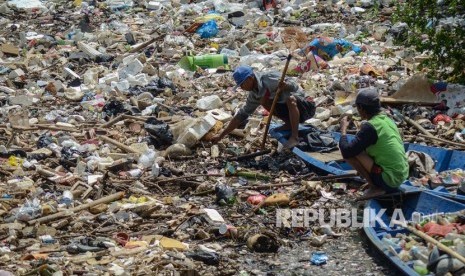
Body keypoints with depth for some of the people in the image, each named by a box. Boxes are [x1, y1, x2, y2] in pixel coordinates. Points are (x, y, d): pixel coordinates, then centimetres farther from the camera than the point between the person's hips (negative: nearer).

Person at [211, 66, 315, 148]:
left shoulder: (269, 78, -22)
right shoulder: (254, 94, 1)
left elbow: (294, 86, -21)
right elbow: (241, 115, 7)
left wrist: (285, 86, -45)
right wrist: (221, 135, 5)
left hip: (306, 106, -8)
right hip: (288, 108, 8)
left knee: (291, 99, -38)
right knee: (264, 101, -6)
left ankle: (295, 137, -29)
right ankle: (290, 124, 4)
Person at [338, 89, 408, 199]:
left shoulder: (369, 127, -17)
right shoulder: (387, 119, 8)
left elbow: (346, 151, -19)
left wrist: (343, 129, -3)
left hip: (389, 179, -8)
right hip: (401, 177, 8)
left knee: (350, 153, -11)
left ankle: (374, 188, -3)